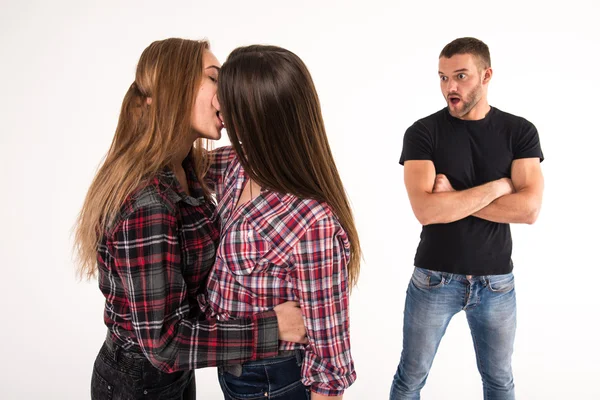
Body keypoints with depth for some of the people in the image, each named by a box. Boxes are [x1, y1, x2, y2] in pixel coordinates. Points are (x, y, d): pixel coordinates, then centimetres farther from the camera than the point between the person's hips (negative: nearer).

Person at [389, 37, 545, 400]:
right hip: (434, 278, -1)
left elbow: (529, 208, -15)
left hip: (497, 280, 2)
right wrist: (498, 186, -15)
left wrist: (453, 199, -18)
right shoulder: (423, 132, -9)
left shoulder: (520, 132, -3)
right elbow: (426, 210, -21)